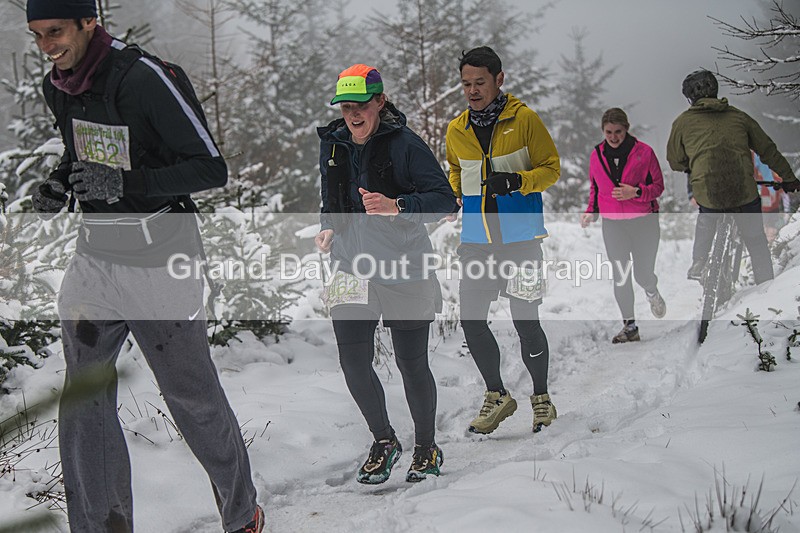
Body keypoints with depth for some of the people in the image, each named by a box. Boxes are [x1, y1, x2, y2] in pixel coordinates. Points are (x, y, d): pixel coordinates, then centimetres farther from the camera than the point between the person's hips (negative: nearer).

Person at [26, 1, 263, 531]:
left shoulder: (146, 79, -20)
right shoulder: (57, 87, 3)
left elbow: (213, 168, -18)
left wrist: (126, 183, -29)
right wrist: (58, 184, -1)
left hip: (160, 258, -6)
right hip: (95, 255, 6)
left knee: (194, 398, 6)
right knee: (83, 403, 1)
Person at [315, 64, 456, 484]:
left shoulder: (404, 144, -12)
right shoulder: (332, 144, 6)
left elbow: (445, 199, -16)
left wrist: (397, 207, -30)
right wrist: (328, 228, 4)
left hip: (403, 271, -5)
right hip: (352, 269, 5)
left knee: (411, 364, 4)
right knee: (353, 363, 1)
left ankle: (426, 447, 25)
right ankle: (384, 442, 23)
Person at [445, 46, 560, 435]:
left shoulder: (525, 119, -5)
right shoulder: (456, 130, 7)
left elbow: (551, 168, -2)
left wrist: (516, 181, -18)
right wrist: (452, 196, 6)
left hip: (521, 239, -4)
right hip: (476, 241, 4)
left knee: (526, 322, -3)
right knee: (471, 320, 1)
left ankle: (541, 396, 18)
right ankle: (496, 396, 20)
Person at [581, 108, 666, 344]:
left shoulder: (644, 152, -8)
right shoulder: (596, 155, 3)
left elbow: (658, 185, -2)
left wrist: (636, 192, -19)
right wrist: (591, 211, 2)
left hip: (644, 221, -2)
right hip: (612, 223, 2)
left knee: (643, 275, 1)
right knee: (620, 276, -2)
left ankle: (652, 292, 38)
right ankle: (629, 326, 6)